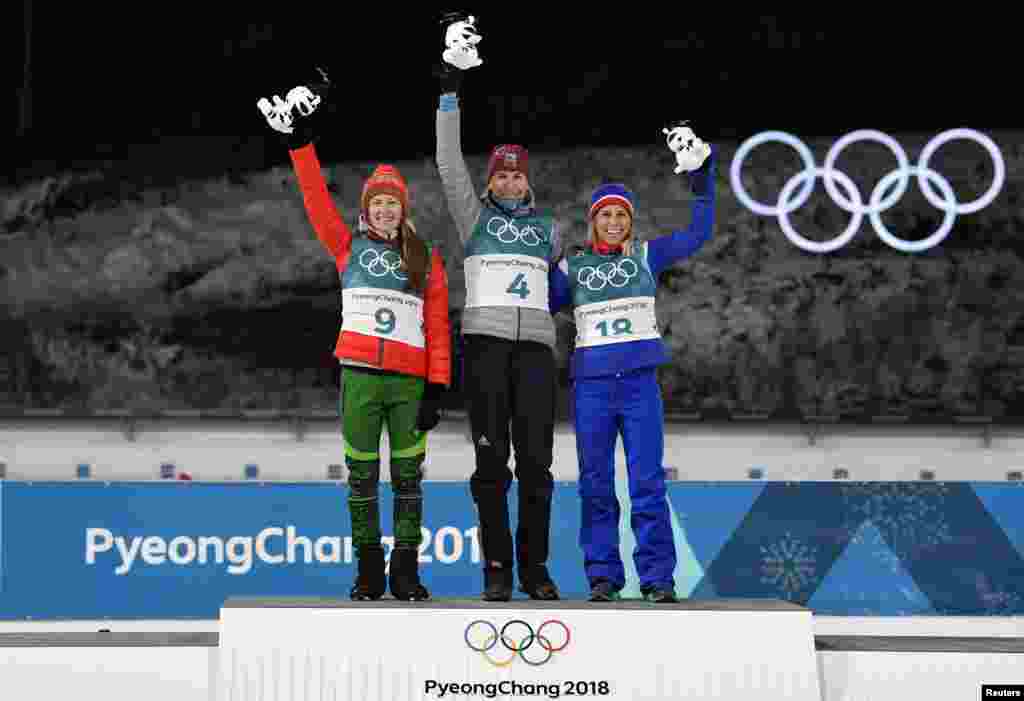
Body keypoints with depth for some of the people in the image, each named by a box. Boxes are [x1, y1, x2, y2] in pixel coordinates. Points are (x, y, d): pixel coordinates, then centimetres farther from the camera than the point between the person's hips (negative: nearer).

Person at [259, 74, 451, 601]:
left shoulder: (426, 259, 9)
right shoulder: (348, 248, 10)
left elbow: (438, 327, 5)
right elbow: (317, 200, 2)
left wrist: (437, 387, -2)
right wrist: (301, 143, -6)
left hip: (410, 379, 0)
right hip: (360, 375, 0)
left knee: (408, 476, 2)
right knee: (361, 475, 2)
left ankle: (406, 572, 8)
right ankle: (368, 572, 9)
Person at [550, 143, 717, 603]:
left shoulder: (646, 255, 8)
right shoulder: (572, 266, 9)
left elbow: (698, 233, 3)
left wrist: (703, 182, -3)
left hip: (639, 380, -1)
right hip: (591, 383, 1)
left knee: (647, 481, -5)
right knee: (596, 483, 1)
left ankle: (657, 577, -2)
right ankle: (602, 575, 7)